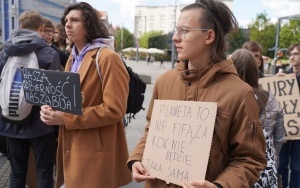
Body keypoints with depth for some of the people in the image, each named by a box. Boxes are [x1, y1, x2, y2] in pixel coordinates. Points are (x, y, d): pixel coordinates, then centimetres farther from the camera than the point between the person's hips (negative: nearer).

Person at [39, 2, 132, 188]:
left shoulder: (108, 58, -16)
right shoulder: (73, 58, 12)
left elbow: (114, 109, -22)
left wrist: (65, 118, -22)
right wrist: (53, 109, -3)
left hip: (96, 152, -8)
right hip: (72, 146, 8)